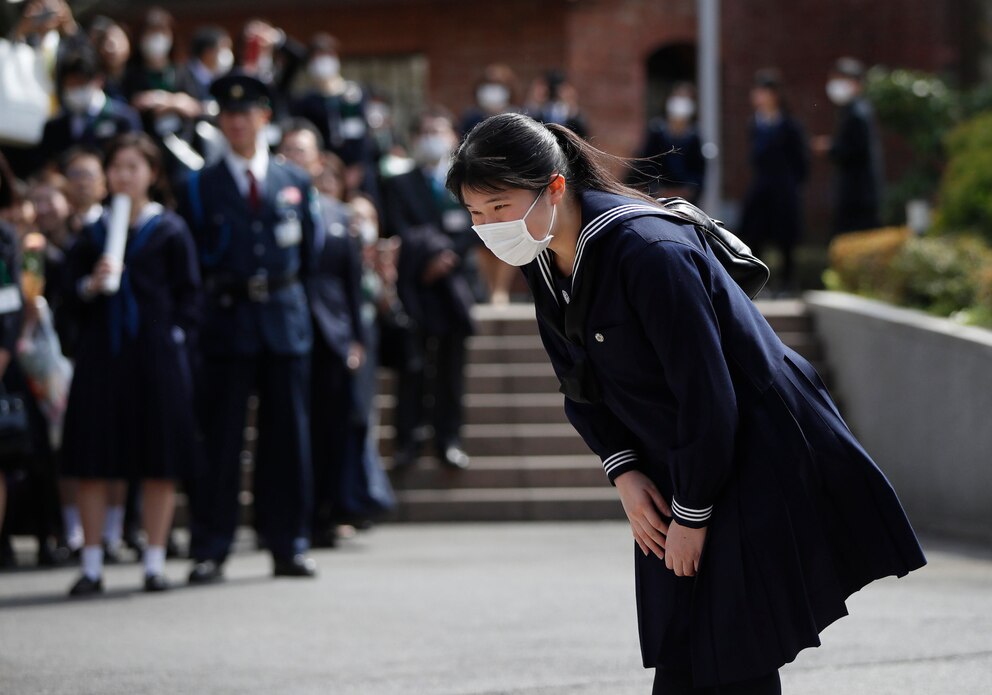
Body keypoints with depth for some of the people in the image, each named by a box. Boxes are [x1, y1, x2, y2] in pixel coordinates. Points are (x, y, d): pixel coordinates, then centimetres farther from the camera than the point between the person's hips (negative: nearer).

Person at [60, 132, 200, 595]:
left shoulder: (170, 231, 3)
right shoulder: (93, 234, 10)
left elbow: (188, 293, 3)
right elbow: (71, 292, 9)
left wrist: (175, 336, -9)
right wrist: (91, 286, -11)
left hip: (155, 353, -2)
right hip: (101, 355, 2)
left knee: (159, 462, 0)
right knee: (92, 463, -1)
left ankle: (154, 562, 8)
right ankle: (92, 565, 5)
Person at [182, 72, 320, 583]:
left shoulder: (295, 182, 10)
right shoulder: (201, 186, 5)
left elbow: (310, 253, 16)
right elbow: (190, 259, 7)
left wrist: (285, 292, 12)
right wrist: (215, 294, 3)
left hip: (286, 321, 2)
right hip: (227, 324, -2)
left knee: (287, 437, 4)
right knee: (219, 439, -3)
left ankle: (288, 546, 10)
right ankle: (209, 552, 0)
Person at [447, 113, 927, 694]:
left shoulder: (648, 253, -28)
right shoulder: (543, 261, -1)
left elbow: (707, 397, -25)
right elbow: (580, 384, 11)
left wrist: (692, 514, -17)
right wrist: (624, 473, -2)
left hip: (759, 461, -8)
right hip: (673, 468, 8)